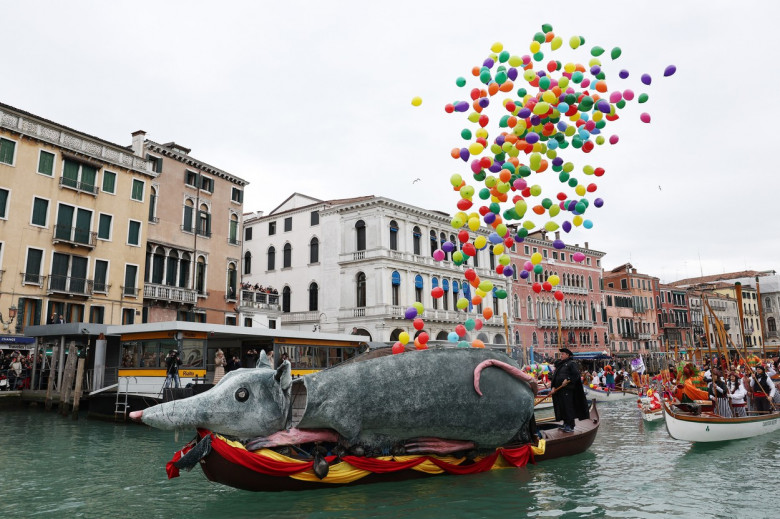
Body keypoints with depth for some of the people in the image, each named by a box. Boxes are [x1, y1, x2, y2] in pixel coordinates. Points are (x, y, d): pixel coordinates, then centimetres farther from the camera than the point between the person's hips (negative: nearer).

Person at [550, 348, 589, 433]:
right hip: (559, 390, 8)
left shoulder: (571, 363, -2)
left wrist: (568, 380, -20)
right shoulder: (559, 364, 20)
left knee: (568, 407, -7)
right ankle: (565, 424, 18)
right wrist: (553, 387, 9)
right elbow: (554, 377, 20)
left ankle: (570, 426, -2)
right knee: (561, 408, 9)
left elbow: (576, 374, -13)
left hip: (567, 389, -8)